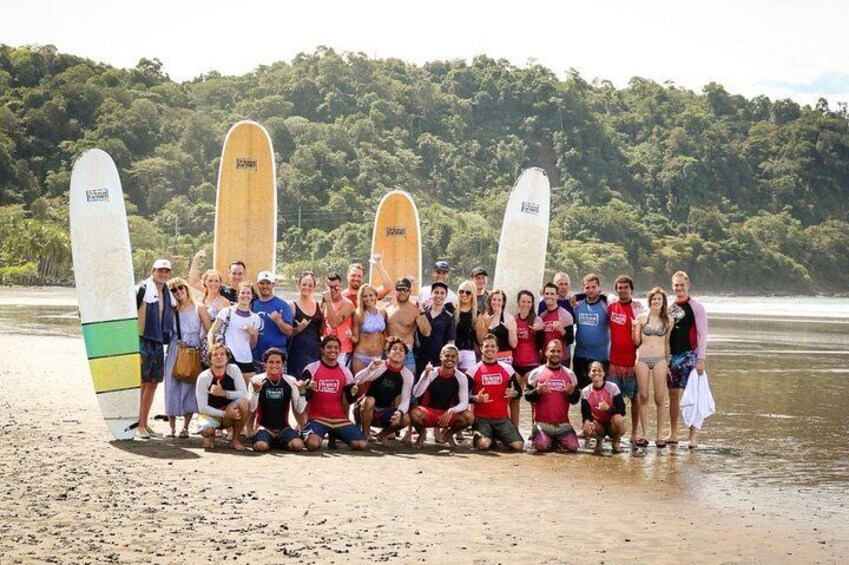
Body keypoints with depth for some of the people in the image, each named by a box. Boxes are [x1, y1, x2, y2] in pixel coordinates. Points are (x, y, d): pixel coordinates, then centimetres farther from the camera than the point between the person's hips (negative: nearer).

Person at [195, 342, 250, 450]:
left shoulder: (233, 370, -10)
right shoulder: (203, 377, -15)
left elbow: (244, 394, -16)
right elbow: (202, 408, -16)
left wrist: (223, 393, -30)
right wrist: (224, 414, -28)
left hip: (230, 412, 2)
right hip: (211, 413, -2)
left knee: (243, 403, -30)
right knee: (206, 430, -35)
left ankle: (235, 439, -8)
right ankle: (210, 435, 7)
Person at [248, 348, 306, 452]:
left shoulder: (290, 381, 4)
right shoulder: (257, 380, -1)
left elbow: (299, 409, 1)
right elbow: (251, 408, -10)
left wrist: (302, 392, -15)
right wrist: (255, 392, -27)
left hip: (283, 428, 2)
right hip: (264, 427, -2)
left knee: (297, 445, -27)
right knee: (261, 446, -33)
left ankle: (278, 442, 5)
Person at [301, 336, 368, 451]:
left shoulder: (345, 372, 10)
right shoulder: (311, 369, -2)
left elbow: (349, 400, 11)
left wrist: (353, 393, -13)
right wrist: (309, 390, -26)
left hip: (340, 419, 4)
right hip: (317, 418, -4)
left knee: (362, 444, -12)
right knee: (313, 444, -33)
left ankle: (334, 435, 17)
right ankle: (305, 434, 8)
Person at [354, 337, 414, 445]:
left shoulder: (407, 375, -4)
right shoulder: (379, 366, -13)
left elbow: (405, 399, -11)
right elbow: (357, 381, -25)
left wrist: (400, 412, -33)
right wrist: (370, 368, -42)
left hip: (385, 412, 3)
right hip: (367, 411, -3)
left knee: (405, 419, -25)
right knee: (369, 400, -36)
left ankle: (383, 435, 6)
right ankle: (365, 435, -15)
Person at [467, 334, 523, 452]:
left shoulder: (507, 369, 8)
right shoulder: (474, 370, 1)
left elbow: (519, 391, 14)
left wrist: (514, 393, -10)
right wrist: (476, 398, -18)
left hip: (503, 418, 3)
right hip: (482, 418, -2)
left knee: (518, 445, -16)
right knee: (483, 444, -30)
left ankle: (498, 437, 16)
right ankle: (479, 436, 9)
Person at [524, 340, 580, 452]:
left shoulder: (569, 374, 8)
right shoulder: (536, 373, 1)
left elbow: (575, 400, 9)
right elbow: (527, 396, 0)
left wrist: (571, 392, -13)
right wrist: (537, 391, -19)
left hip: (562, 423, 2)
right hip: (542, 423, -2)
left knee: (573, 447, -15)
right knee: (542, 446, -25)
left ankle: (557, 440, 19)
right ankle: (535, 437, 13)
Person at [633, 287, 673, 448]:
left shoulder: (668, 321, 7)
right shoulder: (641, 318, 5)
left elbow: (667, 343, 12)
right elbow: (636, 342, 7)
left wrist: (668, 364, 10)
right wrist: (634, 329, -11)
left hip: (660, 360, 0)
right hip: (642, 359, 0)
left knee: (660, 398, -2)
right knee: (643, 397, 2)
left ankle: (660, 435, 5)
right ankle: (643, 434, 8)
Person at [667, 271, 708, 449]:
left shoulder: (696, 307, -3)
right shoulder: (669, 307, 12)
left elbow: (702, 334, -6)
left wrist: (701, 359, -13)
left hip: (689, 355, -5)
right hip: (671, 356, 5)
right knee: (673, 395, 8)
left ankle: (692, 437, -5)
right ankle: (673, 435, 14)